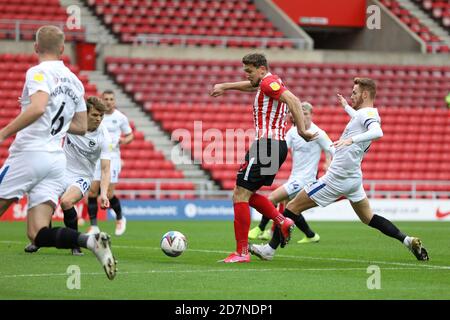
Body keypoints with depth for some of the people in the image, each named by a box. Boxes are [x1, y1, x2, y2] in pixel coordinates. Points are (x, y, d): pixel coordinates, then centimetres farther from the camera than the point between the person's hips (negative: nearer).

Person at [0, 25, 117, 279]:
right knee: (39, 234, -1)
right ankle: (91, 241, -23)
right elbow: (82, 127, 20)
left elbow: (38, 108, -24)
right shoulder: (74, 81, 16)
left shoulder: (39, 72, -6)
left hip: (29, 153, -6)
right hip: (57, 160, 6)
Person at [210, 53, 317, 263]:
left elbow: (293, 100, -25)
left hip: (266, 144, -10)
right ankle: (282, 222, 8)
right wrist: (225, 86, 46)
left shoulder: (269, 82, -10)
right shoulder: (267, 84, 20)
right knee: (246, 195, 19)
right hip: (277, 145, 10)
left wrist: (301, 130, -28)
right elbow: (251, 86, 43)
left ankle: (241, 252, -7)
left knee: (240, 196, -7)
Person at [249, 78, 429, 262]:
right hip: (354, 178, 9)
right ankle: (408, 241, 8)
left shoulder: (366, 114, -17)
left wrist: (352, 139, -49)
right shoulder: (370, 115, 11)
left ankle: (270, 249, 2)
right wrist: (346, 107, 49)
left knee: (292, 207, -1)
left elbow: (377, 132, -39)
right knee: (368, 218, 20)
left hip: (336, 178, -9)